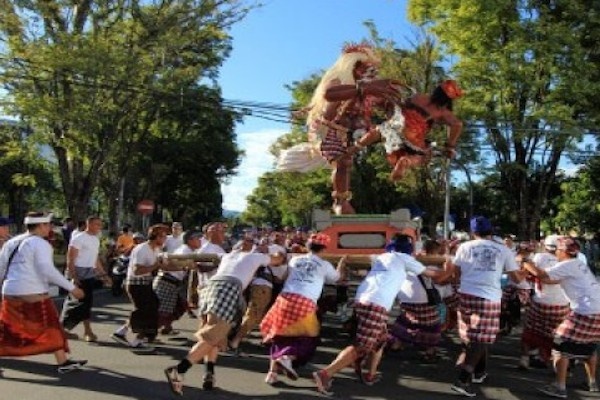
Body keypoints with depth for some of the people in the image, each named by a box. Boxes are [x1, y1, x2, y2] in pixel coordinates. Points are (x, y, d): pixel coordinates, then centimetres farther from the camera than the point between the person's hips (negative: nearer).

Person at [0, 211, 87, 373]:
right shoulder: (40, 244, -10)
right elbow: (48, 270, -18)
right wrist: (72, 288, -15)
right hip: (34, 295, -7)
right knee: (51, 329, 6)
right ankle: (63, 363, 13)